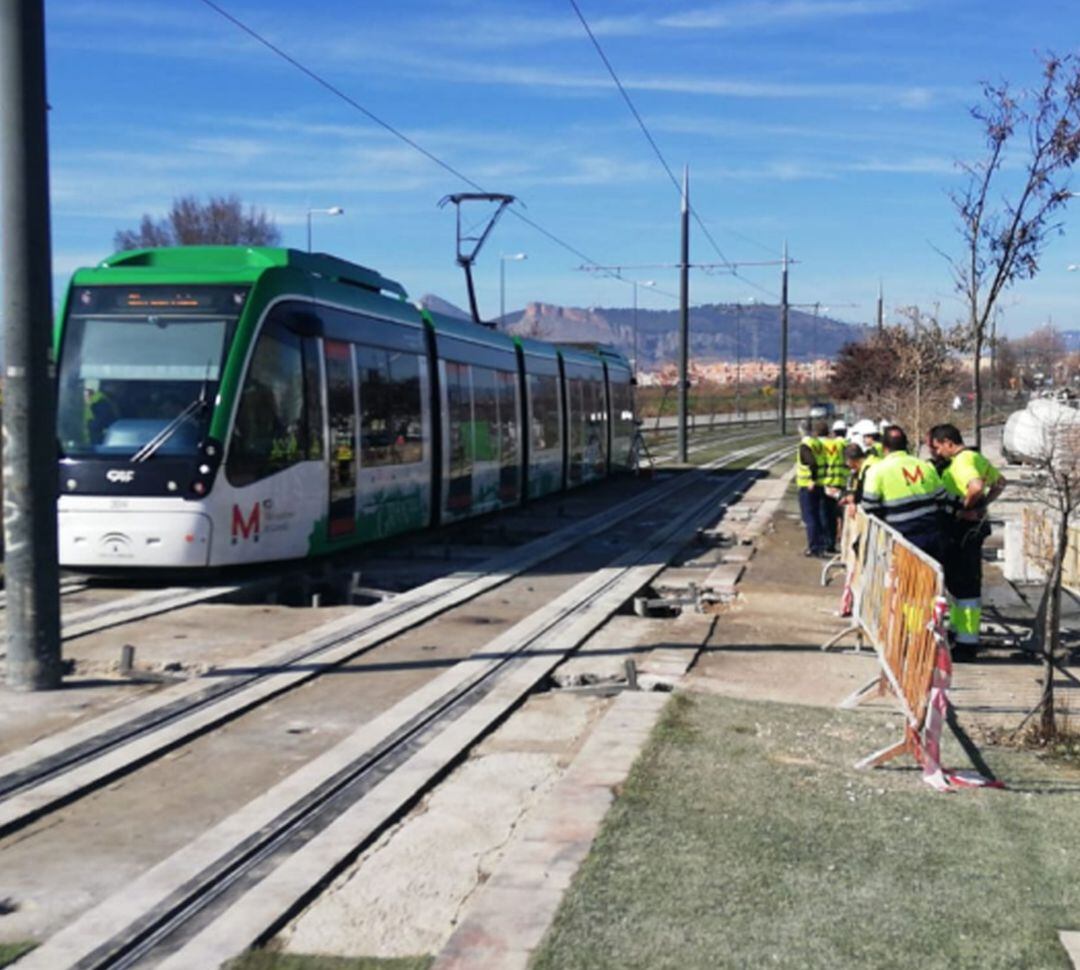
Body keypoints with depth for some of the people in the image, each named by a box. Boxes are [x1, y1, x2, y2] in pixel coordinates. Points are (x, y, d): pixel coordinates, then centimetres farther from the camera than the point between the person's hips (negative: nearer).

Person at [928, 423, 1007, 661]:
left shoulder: (961, 462, -19)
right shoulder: (975, 457, 13)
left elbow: (976, 487, -38)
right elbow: (999, 481, 25)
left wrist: (965, 507, -21)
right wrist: (984, 503, 14)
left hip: (963, 528, -10)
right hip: (972, 527, 10)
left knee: (965, 585, -5)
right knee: (956, 581, 21)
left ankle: (968, 643, 0)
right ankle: (958, 628, 32)